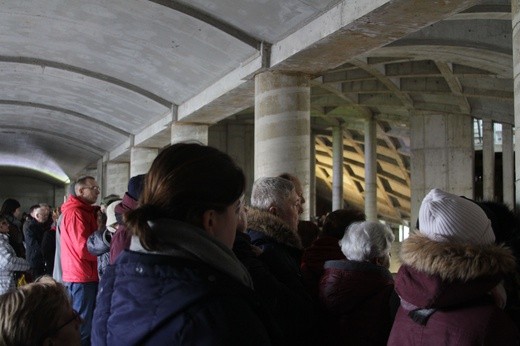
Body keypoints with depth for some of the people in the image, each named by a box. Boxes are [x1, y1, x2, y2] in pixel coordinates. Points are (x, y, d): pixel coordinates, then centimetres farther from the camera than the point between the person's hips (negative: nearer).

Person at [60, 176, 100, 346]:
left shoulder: (85, 211, 17)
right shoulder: (76, 212, -16)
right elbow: (84, 248, -21)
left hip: (85, 275, 10)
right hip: (82, 276, -10)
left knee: (85, 323, 15)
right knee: (82, 327, -3)